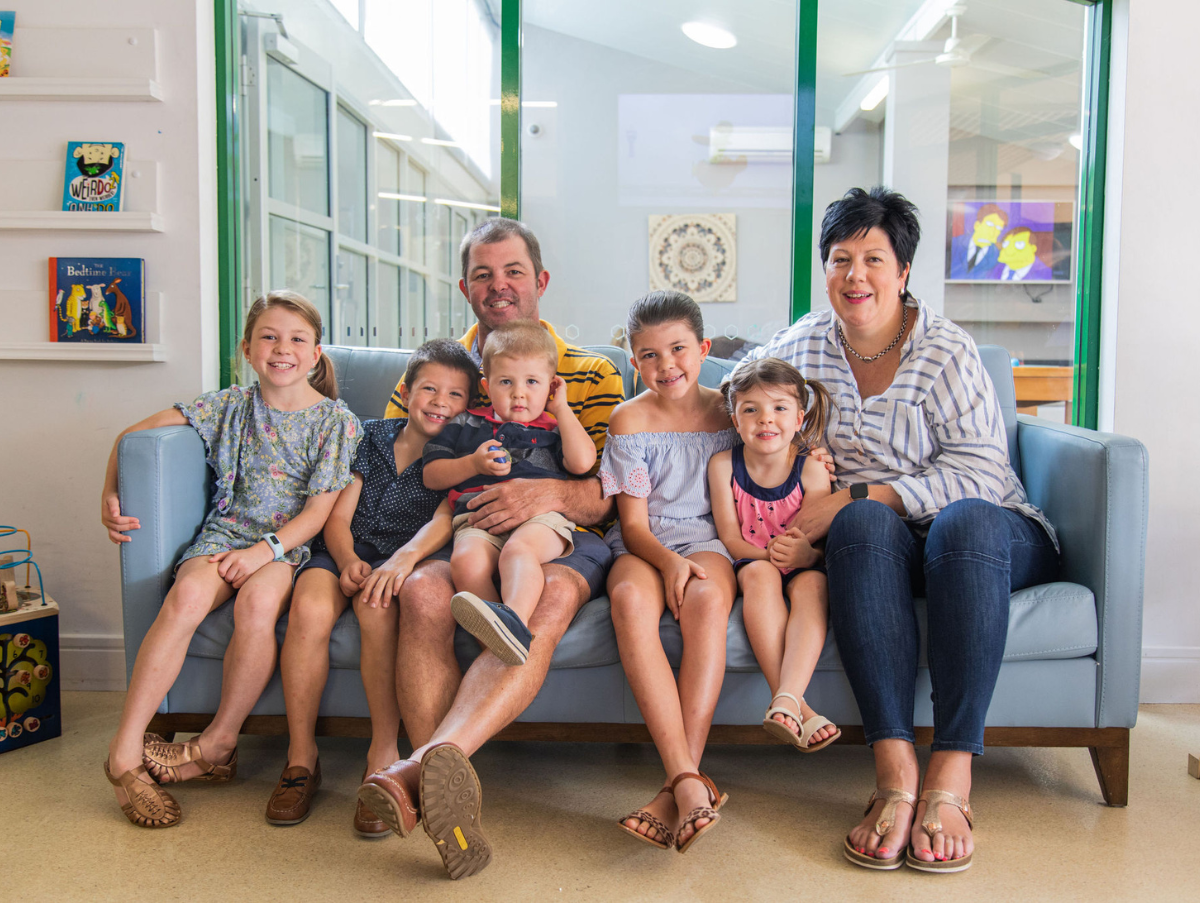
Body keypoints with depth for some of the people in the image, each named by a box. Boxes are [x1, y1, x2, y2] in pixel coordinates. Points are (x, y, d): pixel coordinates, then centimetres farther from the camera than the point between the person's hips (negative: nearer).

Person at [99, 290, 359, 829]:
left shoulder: (336, 421, 4)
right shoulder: (230, 406, 11)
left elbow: (320, 511, -3)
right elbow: (135, 435, 14)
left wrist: (267, 549, -15)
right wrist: (110, 493, 2)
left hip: (289, 543, -2)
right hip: (225, 534, 2)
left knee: (257, 601, -35)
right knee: (187, 595, -31)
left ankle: (217, 743, -16)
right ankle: (125, 751, -25)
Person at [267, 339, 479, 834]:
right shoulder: (371, 437, 13)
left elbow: (445, 519, -12)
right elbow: (339, 516, 8)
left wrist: (403, 557, -32)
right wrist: (348, 561, -14)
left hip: (406, 560, -2)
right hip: (348, 554, 2)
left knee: (376, 604, -36)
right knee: (310, 608, -29)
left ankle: (384, 753, -25)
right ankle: (301, 756, -15)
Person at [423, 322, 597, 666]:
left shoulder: (554, 429, 24)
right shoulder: (466, 426, 27)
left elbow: (583, 461, 3)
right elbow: (431, 476, 22)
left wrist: (561, 408, 12)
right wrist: (473, 463, 4)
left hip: (541, 514, -1)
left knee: (519, 549, -37)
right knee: (466, 559, -33)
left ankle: (514, 619, -61)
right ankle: (497, 640, -43)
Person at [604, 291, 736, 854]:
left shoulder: (727, 410, 10)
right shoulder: (630, 419, 5)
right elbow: (634, 522, -1)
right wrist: (669, 561, -21)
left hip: (709, 539, 1)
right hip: (644, 545, 0)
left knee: (707, 598, -36)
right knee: (630, 597, -37)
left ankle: (679, 786, -38)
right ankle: (690, 783, -42)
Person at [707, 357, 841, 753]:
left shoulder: (811, 470, -7)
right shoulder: (723, 464, -4)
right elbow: (729, 535, -6)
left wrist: (805, 553, -35)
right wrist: (769, 554, -25)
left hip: (801, 567, 0)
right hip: (750, 559, 0)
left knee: (812, 584, -34)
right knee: (759, 574, -34)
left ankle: (786, 699, -48)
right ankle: (795, 707, -42)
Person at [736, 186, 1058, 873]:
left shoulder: (946, 350, -6)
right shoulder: (803, 345, 7)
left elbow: (980, 472, -15)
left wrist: (855, 498, -23)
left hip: (988, 529, -1)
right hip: (879, 543, 2)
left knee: (965, 521, -37)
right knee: (866, 523, -34)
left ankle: (951, 777, -38)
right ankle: (894, 767, -42)